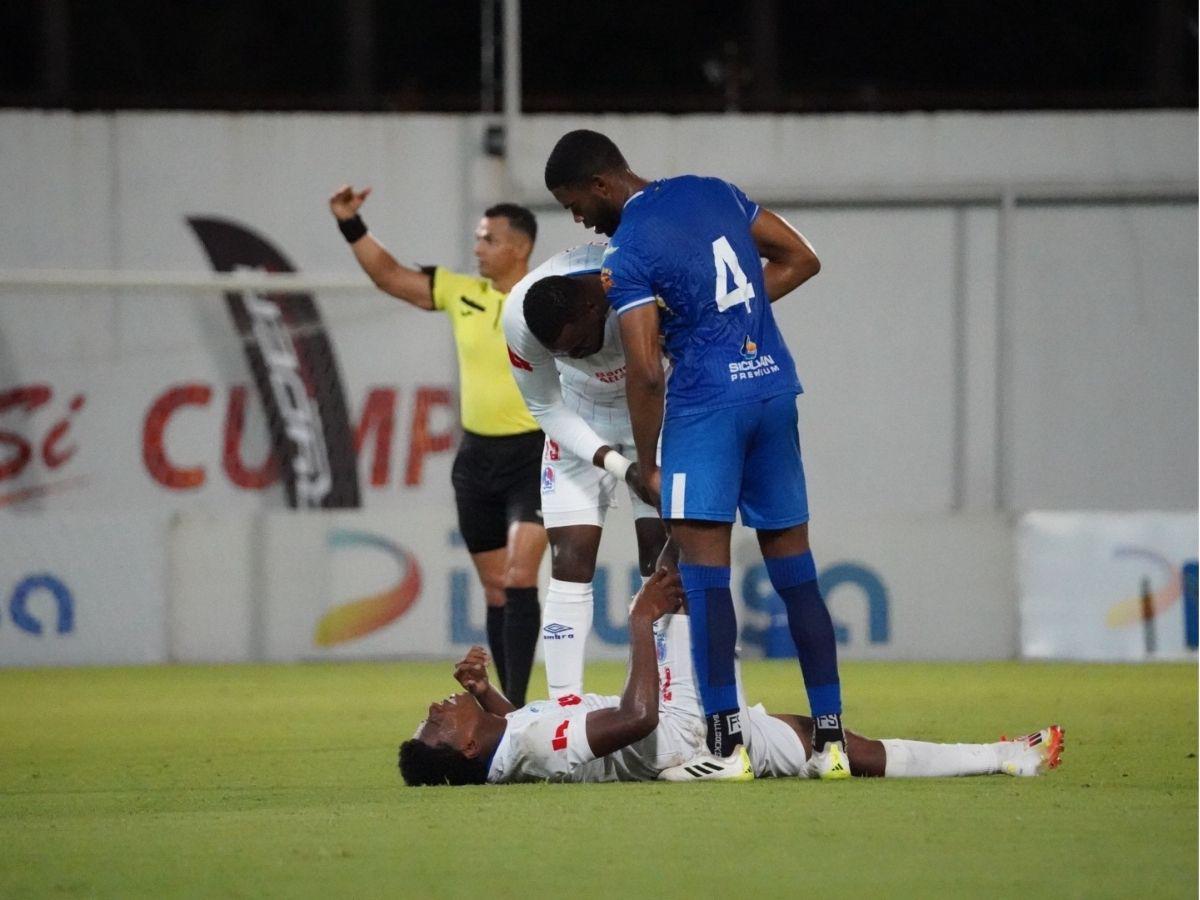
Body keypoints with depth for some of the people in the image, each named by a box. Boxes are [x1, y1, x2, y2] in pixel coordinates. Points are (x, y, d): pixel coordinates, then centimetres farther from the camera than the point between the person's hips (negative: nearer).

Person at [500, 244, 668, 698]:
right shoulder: (520, 317, -28)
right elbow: (546, 409, -13)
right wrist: (617, 465, -25)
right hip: (580, 420, 1)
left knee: (663, 562, -10)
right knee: (570, 565, -7)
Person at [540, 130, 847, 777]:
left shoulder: (629, 251, -10)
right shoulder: (712, 192, 11)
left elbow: (645, 372, -14)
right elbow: (801, 260, 17)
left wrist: (647, 467, -4)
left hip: (707, 397, -7)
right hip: (775, 385, 7)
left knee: (703, 564, -9)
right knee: (792, 568, 9)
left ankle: (724, 737, -18)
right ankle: (830, 738, 7)